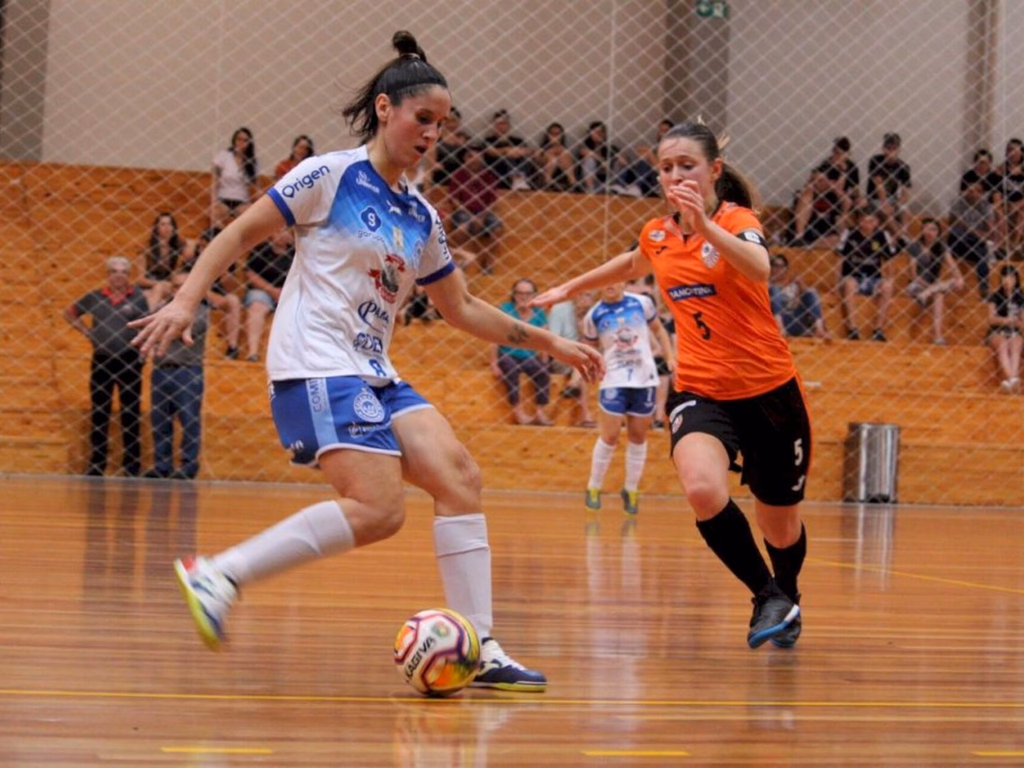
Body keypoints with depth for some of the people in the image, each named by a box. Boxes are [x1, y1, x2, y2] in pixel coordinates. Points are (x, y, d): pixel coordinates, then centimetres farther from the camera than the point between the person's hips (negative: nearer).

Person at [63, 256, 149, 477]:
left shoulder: (138, 297, -2)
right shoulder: (95, 297, 5)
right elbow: (70, 313, 18)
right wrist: (86, 331, 7)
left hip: (129, 361, -3)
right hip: (101, 360, 3)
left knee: (130, 415, 3)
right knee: (99, 414, 7)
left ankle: (132, 465, 9)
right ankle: (96, 464, 13)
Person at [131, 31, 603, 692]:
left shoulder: (421, 219, 17)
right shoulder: (331, 175, -3)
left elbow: (461, 309, 25)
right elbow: (241, 233, -1)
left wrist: (544, 341, 21)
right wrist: (186, 300, -11)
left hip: (375, 374, 8)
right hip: (317, 365, -8)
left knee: (460, 477, -7)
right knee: (379, 509, -22)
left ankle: (480, 651, -6)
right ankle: (218, 577, -16)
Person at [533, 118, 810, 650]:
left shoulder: (737, 219, -10)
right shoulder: (658, 235, 5)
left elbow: (758, 270, -35)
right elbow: (632, 265, 31)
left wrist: (705, 224, -46)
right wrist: (571, 288, 38)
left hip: (768, 390, -2)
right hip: (700, 390, 3)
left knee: (780, 526, 11)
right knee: (703, 490, -29)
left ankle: (787, 597, 46)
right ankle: (767, 597, -7)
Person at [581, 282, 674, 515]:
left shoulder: (642, 303, -1)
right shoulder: (593, 316, -1)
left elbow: (658, 329, 12)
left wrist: (670, 357, 4)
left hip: (645, 378, 1)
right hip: (614, 380, -1)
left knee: (638, 435, 7)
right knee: (610, 436, -6)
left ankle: (631, 490, 17)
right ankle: (593, 488, 9)